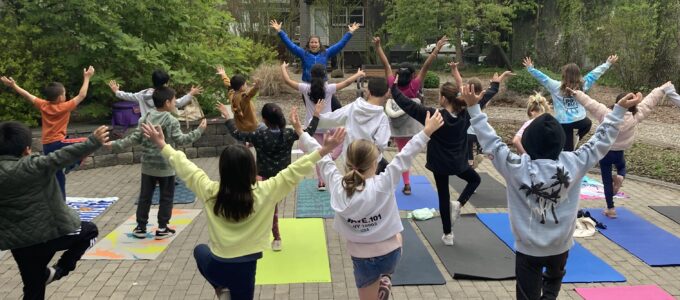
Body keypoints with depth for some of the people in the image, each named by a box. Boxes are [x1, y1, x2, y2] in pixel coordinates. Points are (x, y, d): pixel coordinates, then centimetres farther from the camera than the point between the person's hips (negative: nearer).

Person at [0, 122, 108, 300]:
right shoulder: (31, 166, -17)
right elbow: (62, 157, -23)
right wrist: (93, 142, -22)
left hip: (19, 242, 6)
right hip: (51, 232, -6)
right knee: (90, 231, 22)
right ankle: (59, 270, 10)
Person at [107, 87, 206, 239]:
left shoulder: (145, 118, 2)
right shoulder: (171, 121, -13)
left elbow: (135, 138, 0)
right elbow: (180, 140, -17)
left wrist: (115, 144, 9)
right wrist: (199, 131, -14)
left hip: (148, 165, 5)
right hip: (165, 166, -4)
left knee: (145, 197, 12)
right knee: (166, 198, 7)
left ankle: (140, 228, 18)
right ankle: (162, 229, 10)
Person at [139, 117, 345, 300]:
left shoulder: (210, 191, -12)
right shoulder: (264, 192, -18)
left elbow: (183, 166, -1)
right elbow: (295, 171, -18)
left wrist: (162, 145, 12)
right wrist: (324, 151, -16)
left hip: (216, 266, 2)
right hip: (244, 269, -2)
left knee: (200, 250, 36)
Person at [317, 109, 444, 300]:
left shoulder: (338, 187, -16)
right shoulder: (383, 185, -23)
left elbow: (322, 159, -7)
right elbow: (404, 157, -19)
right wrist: (427, 131, -13)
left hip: (362, 259, 1)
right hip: (390, 254, -1)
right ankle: (384, 280, 31)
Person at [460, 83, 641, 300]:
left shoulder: (518, 168, -22)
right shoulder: (573, 164, -16)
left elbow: (490, 142, -16)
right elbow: (601, 141, -5)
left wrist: (474, 108, -11)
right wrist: (619, 110, 4)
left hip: (529, 248, -2)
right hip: (561, 245, 2)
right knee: (554, 278, 36)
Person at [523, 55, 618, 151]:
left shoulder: (556, 86, -9)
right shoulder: (582, 85, -4)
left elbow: (542, 78, -6)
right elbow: (595, 73, 5)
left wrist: (530, 68, 3)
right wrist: (608, 63, 15)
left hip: (563, 123, -1)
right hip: (580, 120, 1)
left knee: (568, 148, 8)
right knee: (588, 123, 39)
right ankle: (577, 137, 18)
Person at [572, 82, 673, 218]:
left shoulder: (607, 115, -21)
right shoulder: (635, 116, -13)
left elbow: (590, 103, -20)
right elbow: (650, 101, -3)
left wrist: (576, 93, -14)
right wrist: (664, 88, 7)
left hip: (605, 152, -2)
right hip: (619, 152, 2)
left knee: (607, 181, 7)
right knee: (622, 166, 37)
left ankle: (610, 209, 12)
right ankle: (620, 177, 2)